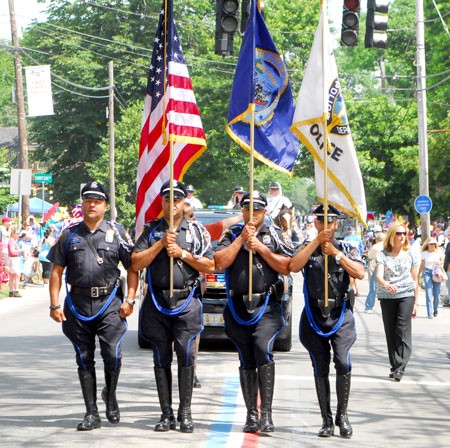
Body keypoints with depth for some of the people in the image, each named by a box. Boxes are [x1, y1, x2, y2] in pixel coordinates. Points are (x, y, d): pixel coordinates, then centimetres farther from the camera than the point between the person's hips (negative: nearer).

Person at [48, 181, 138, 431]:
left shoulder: (117, 233, 5)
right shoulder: (70, 234, 10)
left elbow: (132, 268, 6)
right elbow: (57, 271, 10)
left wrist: (130, 300, -5)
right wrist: (55, 305, 1)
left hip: (109, 302, -2)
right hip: (78, 304, 2)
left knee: (113, 354, -15)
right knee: (84, 359, 5)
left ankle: (110, 395, 13)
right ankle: (92, 413, 11)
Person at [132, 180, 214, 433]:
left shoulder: (198, 231, 9)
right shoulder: (151, 230, 10)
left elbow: (209, 266, 3)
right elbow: (136, 263, 0)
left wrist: (183, 253, -8)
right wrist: (161, 244, -9)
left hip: (187, 303, -1)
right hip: (157, 303, 2)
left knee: (186, 355, -9)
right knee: (162, 360, 4)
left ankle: (185, 412, -1)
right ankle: (166, 414, 10)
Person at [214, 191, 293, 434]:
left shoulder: (274, 234, 10)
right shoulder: (231, 235, 14)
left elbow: (287, 267, -1)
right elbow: (220, 263, -3)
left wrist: (261, 247, -7)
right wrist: (241, 239, -6)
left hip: (267, 307, -3)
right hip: (238, 308, 3)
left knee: (263, 350, -22)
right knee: (246, 361, 6)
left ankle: (266, 412, -22)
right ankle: (252, 414, 14)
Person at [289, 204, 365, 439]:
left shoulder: (347, 248, 9)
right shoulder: (307, 248, 8)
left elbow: (359, 273, -7)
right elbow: (294, 267, -12)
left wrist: (335, 252, -12)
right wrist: (317, 241, -14)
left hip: (341, 315, -1)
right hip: (314, 315, 1)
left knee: (342, 362, -18)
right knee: (320, 369, 3)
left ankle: (343, 415, -4)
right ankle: (327, 421, 11)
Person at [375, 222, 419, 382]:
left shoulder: (410, 255, 8)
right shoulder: (383, 255, 4)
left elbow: (414, 279, 12)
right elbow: (379, 275, -10)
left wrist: (416, 302, 9)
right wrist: (386, 284, -32)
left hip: (406, 296, -1)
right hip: (387, 297, 1)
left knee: (403, 332, -12)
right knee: (390, 333, 5)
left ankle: (400, 367, -16)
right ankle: (394, 367, 13)